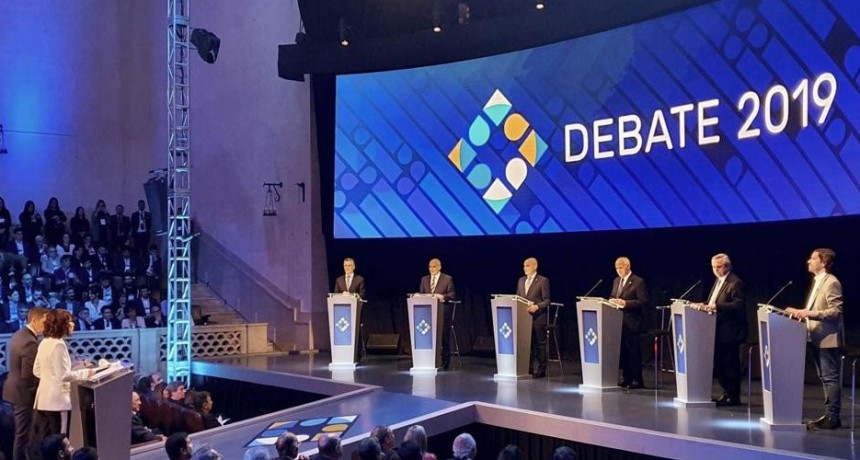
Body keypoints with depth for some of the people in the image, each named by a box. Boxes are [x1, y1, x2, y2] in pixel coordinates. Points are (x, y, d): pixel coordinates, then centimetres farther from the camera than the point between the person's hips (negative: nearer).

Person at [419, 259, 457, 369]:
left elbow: (452, 294, -4)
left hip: (443, 312, -4)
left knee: (444, 337, -2)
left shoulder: (448, 279, 2)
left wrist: (442, 296, -22)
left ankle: (445, 362, 5)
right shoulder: (424, 279, 15)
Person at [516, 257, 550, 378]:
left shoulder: (543, 281, -2)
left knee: (540, 343, 0)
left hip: (538, 317, -5)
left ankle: (541, 370, 7)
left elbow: (547, 300, -6)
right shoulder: (521, 280, 15)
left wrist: (537, 306, -21)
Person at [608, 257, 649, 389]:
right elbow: (612, 297, 24)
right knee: (622, 350, 8)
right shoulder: (616, 281, 16)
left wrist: (625, 303, -20)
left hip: (631, 322, -7)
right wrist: (612, 301, 0)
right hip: (618, 321, 7)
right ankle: (626, 377, 16)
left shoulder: (638, 282, -6)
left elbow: (643, 302, -12)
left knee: (633, 351, -3)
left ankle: (637, 380, 4)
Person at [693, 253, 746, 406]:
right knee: (719, 363, 13)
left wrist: (717, 306, -29)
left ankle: (734, 397, 5)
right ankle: (727, 393, 23)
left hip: (729, 331, -9)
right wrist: (706, 306, 5)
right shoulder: (718, 281, 17)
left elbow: (738, 304, -22)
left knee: (730, 364, -2)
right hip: (718, 330, 9)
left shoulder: (735, 283, -12)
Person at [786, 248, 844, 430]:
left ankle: (833, 417, -4)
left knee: (830, 377, -6)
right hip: (817, 338, 10)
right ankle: (829, 414, 18)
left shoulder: (831, 282, -12)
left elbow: (836, 311, -20)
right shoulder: (817, 281, 17)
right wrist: (800, 312, 10)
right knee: (825, 378, 12)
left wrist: (810, 313, -26)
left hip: (827, 338, -10)